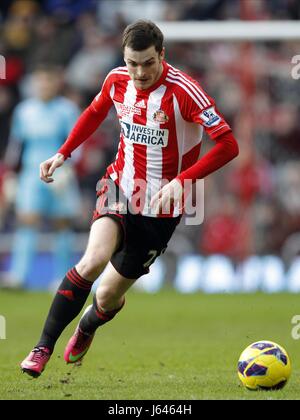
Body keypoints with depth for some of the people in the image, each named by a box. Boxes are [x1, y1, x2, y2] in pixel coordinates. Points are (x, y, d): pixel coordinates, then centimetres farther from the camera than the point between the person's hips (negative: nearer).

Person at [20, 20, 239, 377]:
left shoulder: (182, 91, -21)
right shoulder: (117, 80, -4)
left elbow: (228, 145, -24)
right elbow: (95, 112, 20)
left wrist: (181, 180, -32)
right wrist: (63, 154, 11)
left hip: (159, 207, -2)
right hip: (120, 187, 3)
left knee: (108, 296, 7)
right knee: (93, 260, -28)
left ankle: (85, 330, 45)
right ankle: (42, 348, -19)